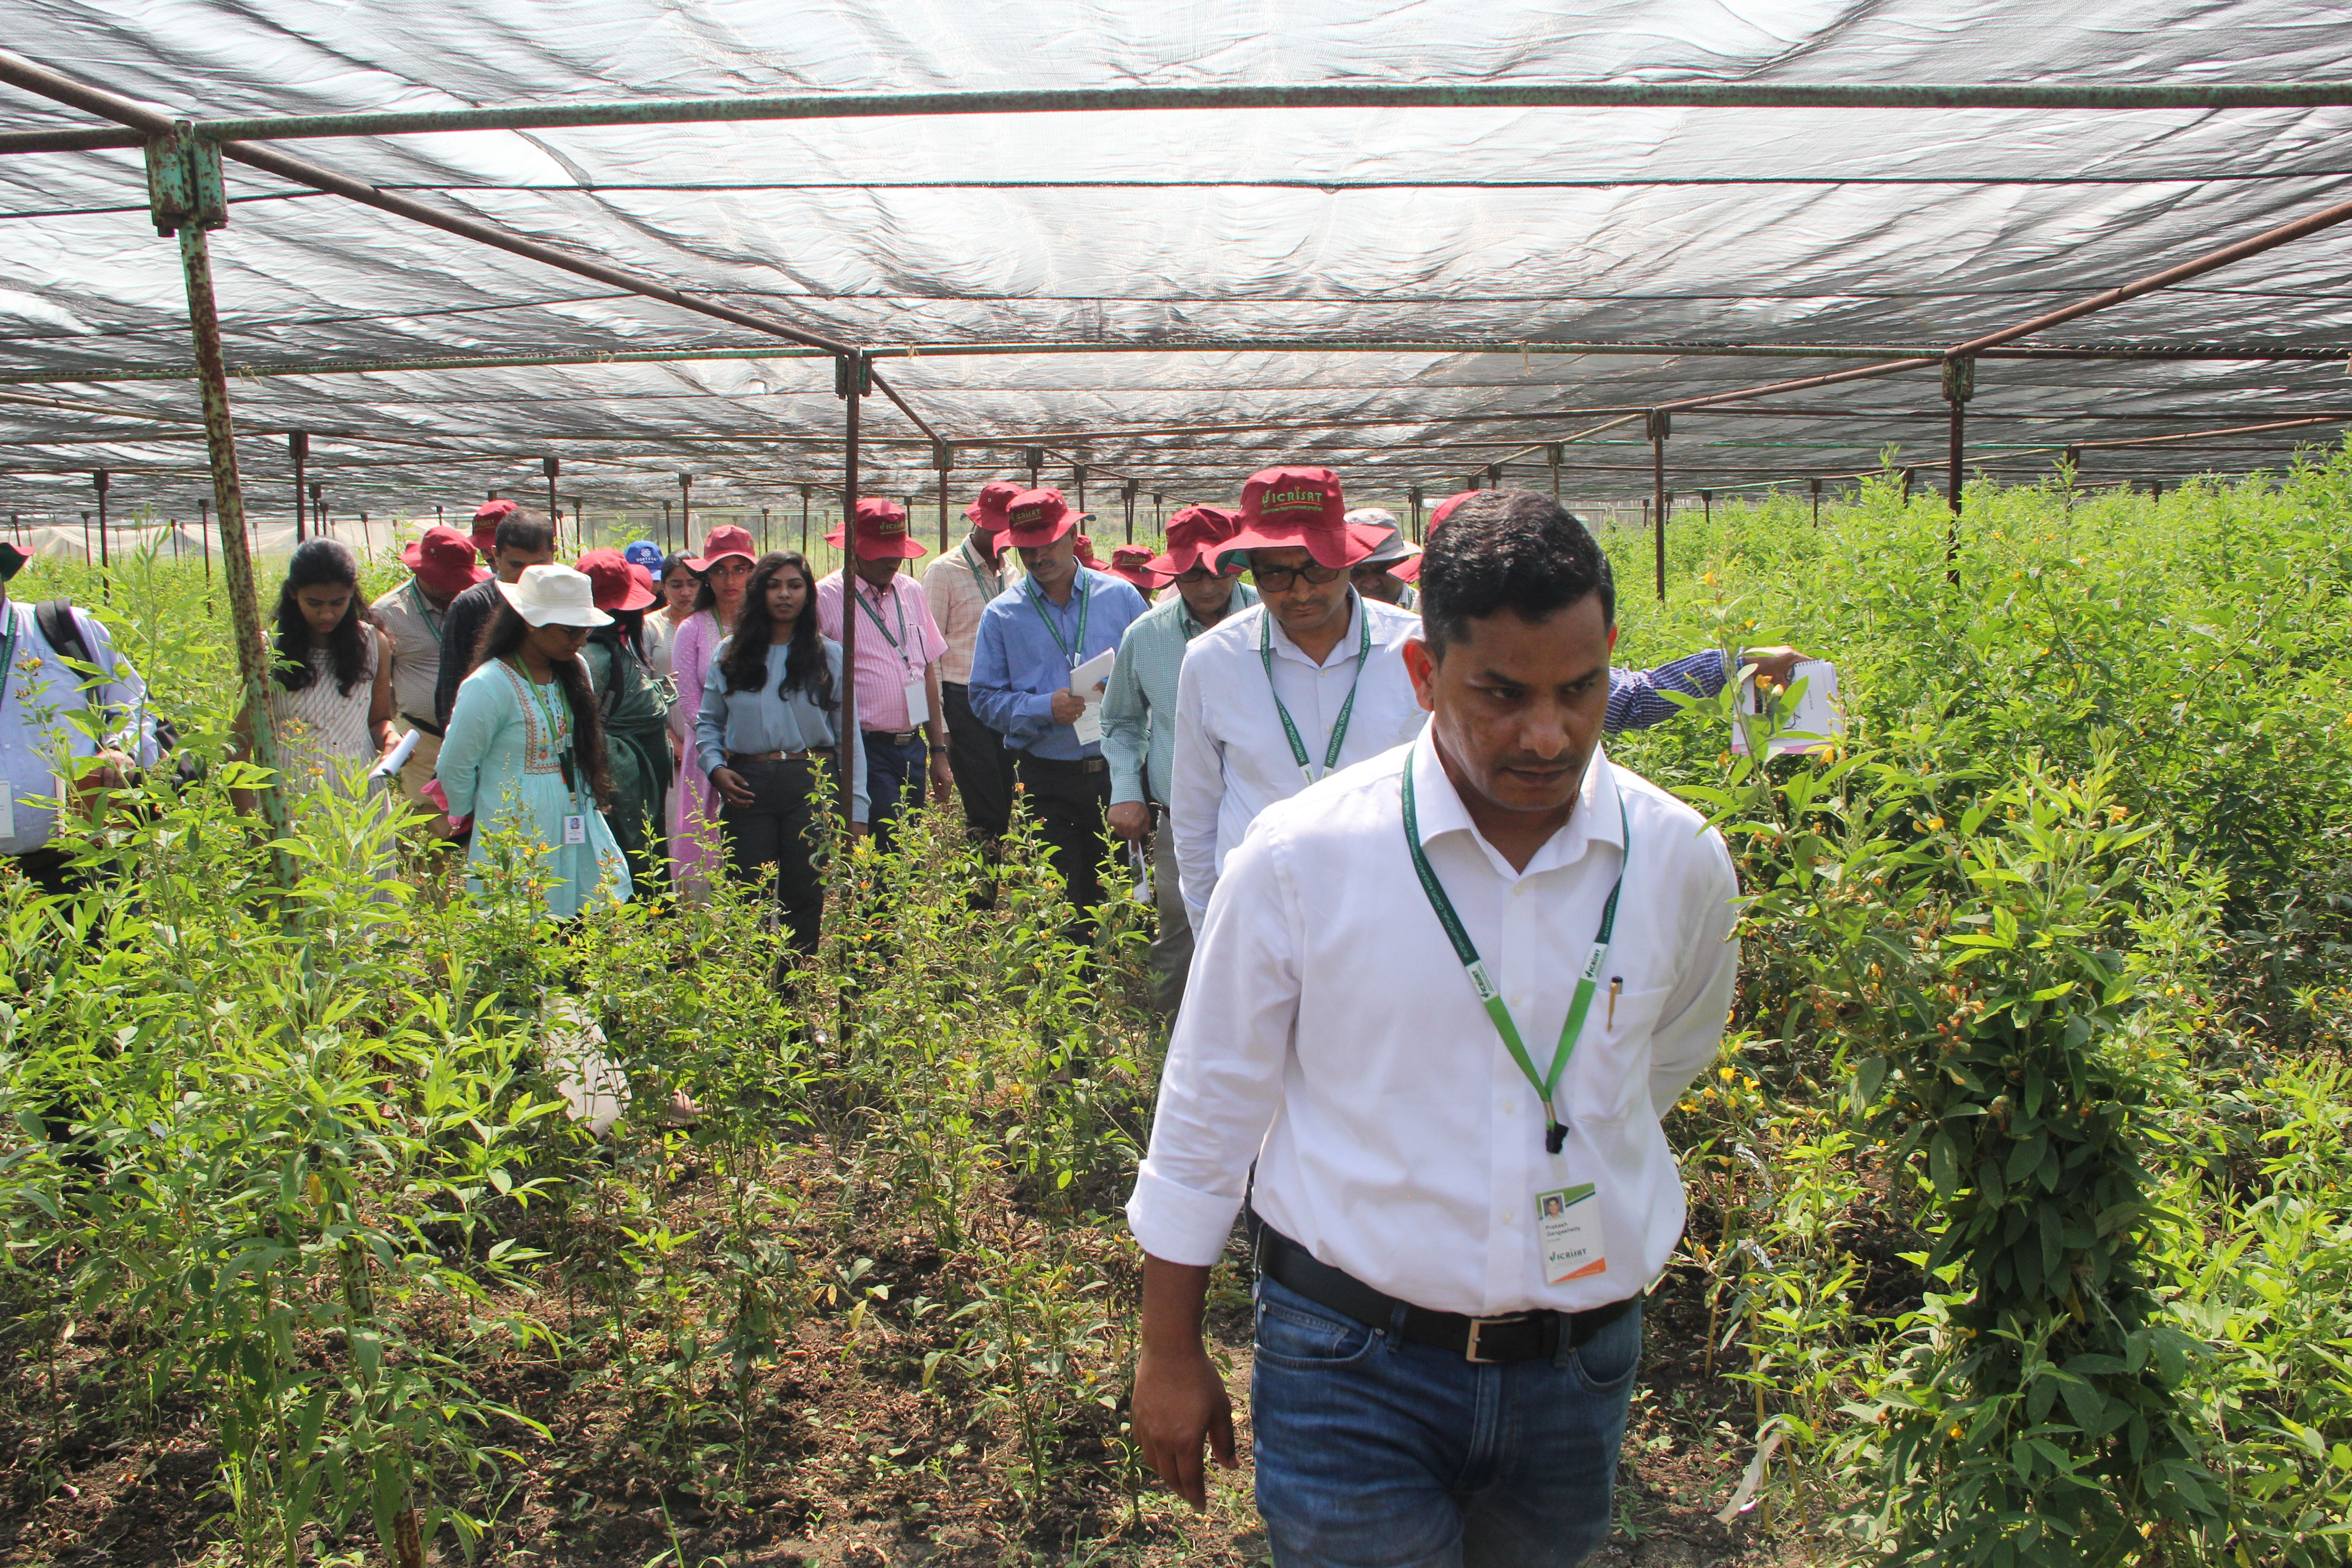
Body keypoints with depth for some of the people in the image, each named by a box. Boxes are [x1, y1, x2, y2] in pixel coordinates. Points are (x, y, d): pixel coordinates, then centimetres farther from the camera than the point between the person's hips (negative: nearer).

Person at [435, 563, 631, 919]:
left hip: (580, 833, 6)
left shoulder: (574, 670, 8)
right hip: (519, 837, -6)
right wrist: (474, 819, 8)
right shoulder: (489, 686, -14)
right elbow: (454, 769, -6)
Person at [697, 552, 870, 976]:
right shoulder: (731, 654, 11)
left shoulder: (829, 655, 6)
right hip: (747, 786, 1)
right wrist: (715, 767, -6)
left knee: (805, 897, 1)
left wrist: (856, 809, -2)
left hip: (811, 784, -1)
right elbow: (707, 721, 14)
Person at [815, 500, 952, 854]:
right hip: (866, 751, -5)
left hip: (914, 748, 6)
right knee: (892, 851, -13)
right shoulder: (825, 598, -5)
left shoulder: (911, 592, 13)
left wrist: (938, 751, 16)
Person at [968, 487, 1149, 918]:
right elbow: (985, 700, 1)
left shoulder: (1121, 597, 5)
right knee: (1063, 903, 3)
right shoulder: (1001, 615, 3)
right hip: (1048, 781, 0)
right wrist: (1045, 708, -15)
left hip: (1118, 773, 1)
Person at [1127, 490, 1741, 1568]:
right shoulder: (1302, 858, -14)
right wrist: (1168, 1355, 2)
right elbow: (1208, 1113, -4)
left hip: (1580, 1367, 3)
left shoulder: (1681, 862, -7)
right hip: (1353, 1368, -3)